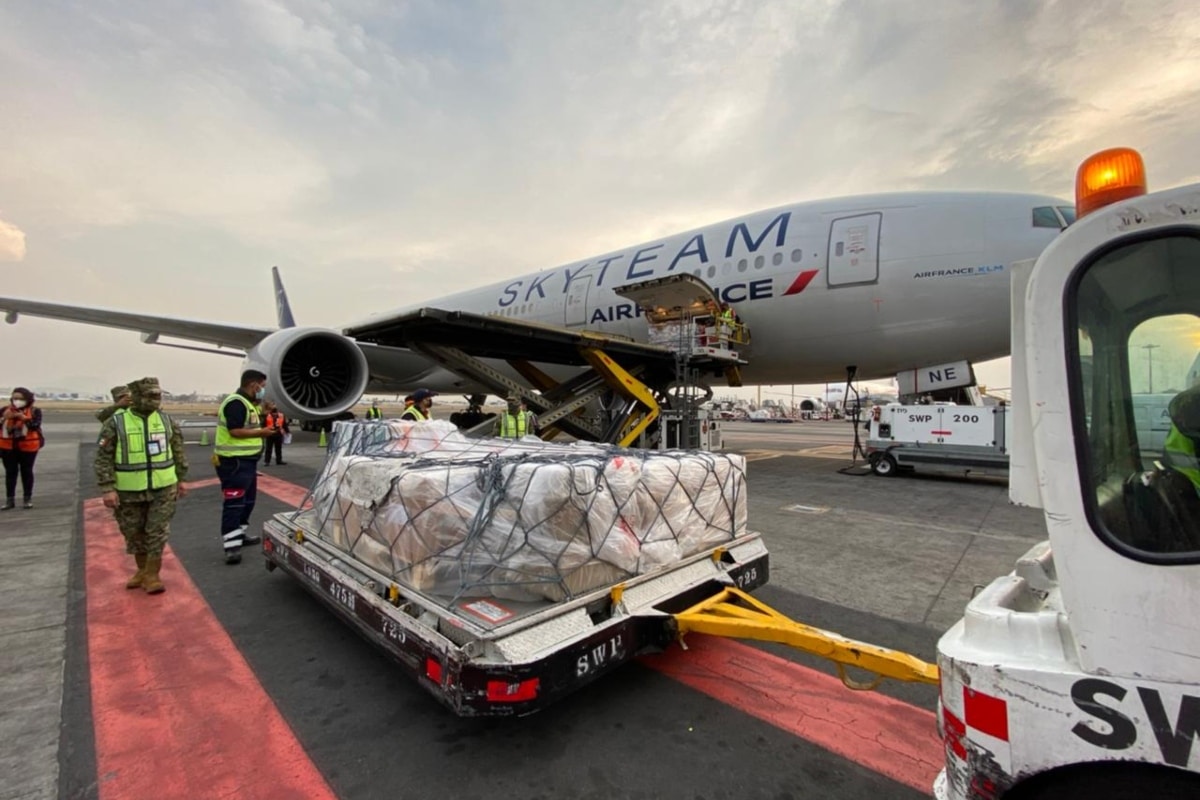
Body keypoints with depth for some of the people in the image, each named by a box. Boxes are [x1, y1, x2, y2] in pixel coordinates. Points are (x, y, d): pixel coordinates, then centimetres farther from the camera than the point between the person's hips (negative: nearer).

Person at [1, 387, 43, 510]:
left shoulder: (34, 411, -6)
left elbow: (36, 425, -18)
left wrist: (23, 417, -29)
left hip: (27, 447, -2)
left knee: (26, 472, 7)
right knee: (10, 472, 7)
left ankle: (28, 498, 15)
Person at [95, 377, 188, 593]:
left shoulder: (166, 419, 1)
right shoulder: (116, 422, -7)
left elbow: (178, 451, 9)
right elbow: (103, 458, -6)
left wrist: (181, 479, 9)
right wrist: (107, 488, -12)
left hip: (163, 488, 1)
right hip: (129, 491, 0)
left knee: (157, 533, 1)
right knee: (135, 534, 14)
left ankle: (152, 575, 13)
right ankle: (142, 570, 32)